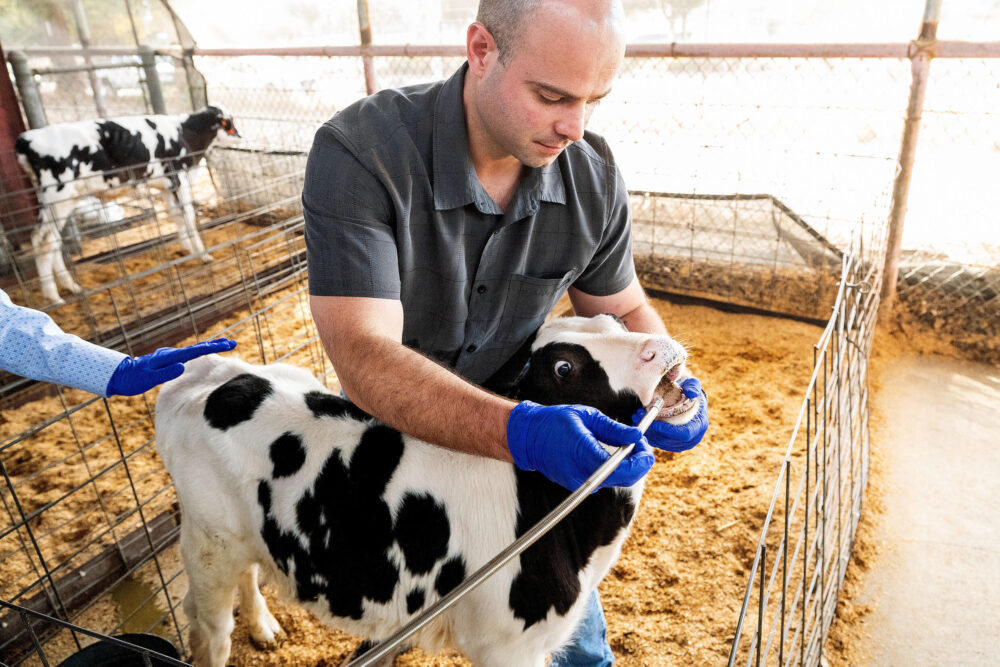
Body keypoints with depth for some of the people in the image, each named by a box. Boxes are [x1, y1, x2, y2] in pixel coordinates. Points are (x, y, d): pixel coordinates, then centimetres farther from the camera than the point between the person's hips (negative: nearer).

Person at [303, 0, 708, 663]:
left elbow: (623, 310, -4)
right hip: (395, 429, -2)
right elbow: (364, 355, -39)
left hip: (520, 415, 3)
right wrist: (517, 431, -53)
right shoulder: (357, 154, -32)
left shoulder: (594, 175, -18)